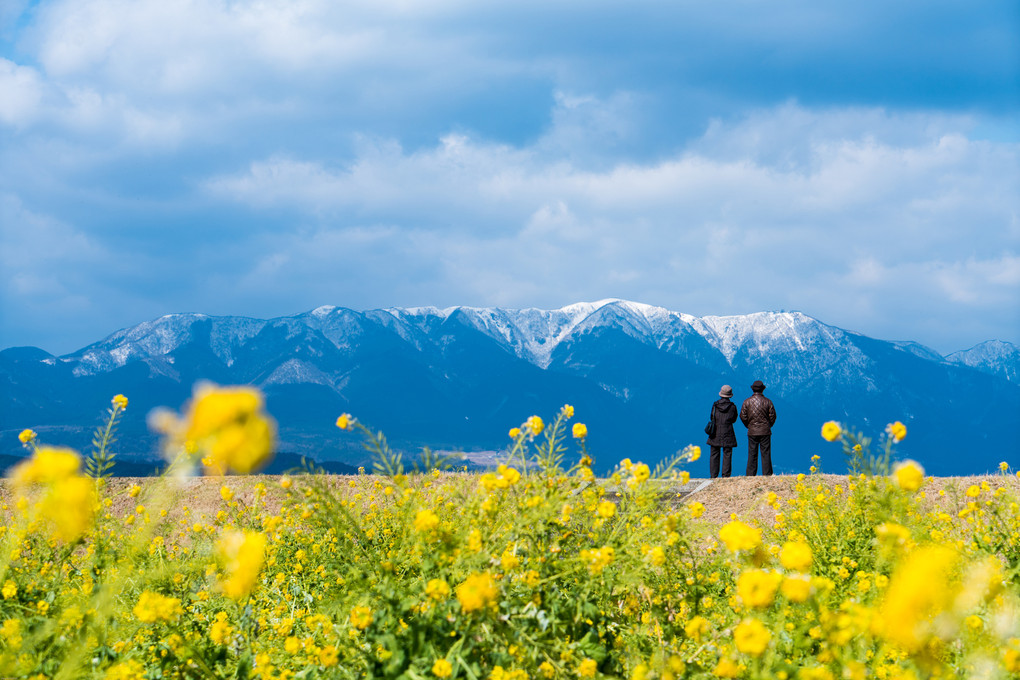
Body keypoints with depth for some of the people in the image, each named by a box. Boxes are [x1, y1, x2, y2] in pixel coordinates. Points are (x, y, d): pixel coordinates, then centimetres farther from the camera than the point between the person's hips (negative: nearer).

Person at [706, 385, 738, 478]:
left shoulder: (715, 405, -2)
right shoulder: (732, 406, -4)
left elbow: (711, 417, 7)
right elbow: (734, 419, 8)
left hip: (715, 433, 1)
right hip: (727, 434, -1)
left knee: (714, 454, 7)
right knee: (727, 454, 4)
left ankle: (714, 476, 5)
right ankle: (725, 475, 0)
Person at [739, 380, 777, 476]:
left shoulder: (747, 402, -2)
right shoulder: (767, 401, -3)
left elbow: (743, 416, -1)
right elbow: (772, 416, -1)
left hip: (752, 432, 0)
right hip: (765, 432, 0)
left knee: (752, 455, 3)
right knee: (766, 454, 3)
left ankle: (750, 475, 1)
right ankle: (767, 474, 1)